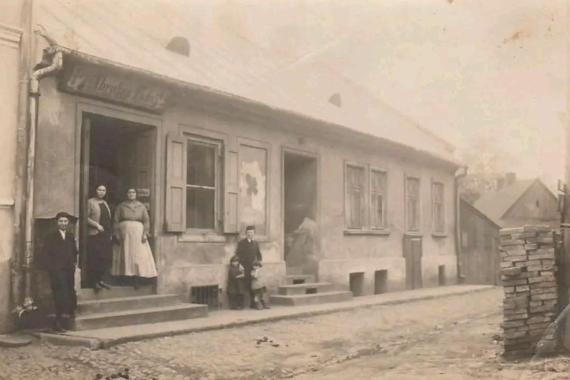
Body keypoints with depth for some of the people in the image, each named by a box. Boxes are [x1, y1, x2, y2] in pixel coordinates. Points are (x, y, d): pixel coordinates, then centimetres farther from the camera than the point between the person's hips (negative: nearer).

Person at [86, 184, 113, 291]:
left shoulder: (105, 203, 19)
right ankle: (93, 281, 3)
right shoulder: (90, 202, -3)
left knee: (105, 259, 5)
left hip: (106, 235, 7)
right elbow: (86, 218, -10)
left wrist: (110, 233, 15)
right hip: (94, 235, -7)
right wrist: (97, 225, -16)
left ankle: (99, 279, 17)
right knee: (94, 259, -6)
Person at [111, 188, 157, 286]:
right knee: (124, 257, 1)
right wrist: (116, 234, -6)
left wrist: (145, 233, -6)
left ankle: (136, 278, -5)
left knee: (138, 256, -6)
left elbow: (146, 221, 5)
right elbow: (116, 221, 3)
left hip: (137, 235, 0)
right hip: (123, 235, 0)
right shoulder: (121, 206, 7)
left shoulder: (141, 207, 9)